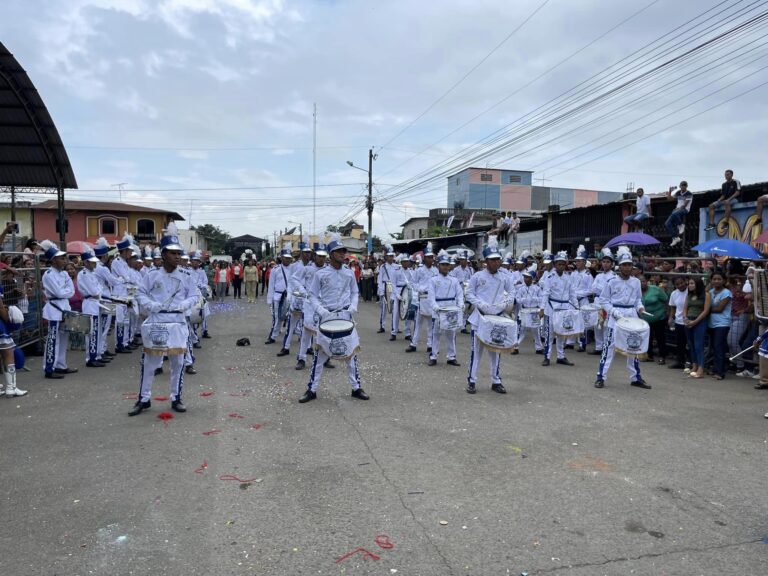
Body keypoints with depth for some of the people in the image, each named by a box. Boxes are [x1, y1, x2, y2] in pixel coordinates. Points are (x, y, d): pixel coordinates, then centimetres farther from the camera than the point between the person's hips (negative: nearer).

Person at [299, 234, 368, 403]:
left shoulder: (349, 273, 4)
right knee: (320, 353, 2)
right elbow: (313, 295, 0)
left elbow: (355, 293, 14)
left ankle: (356, 388, 18)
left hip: (346, 315, 2)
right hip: (327, 316, -2)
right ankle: (312, 390, 11)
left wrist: (353, 306, -5)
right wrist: (321, 310, -15)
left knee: (351, 351, 7)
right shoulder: (320, 274, -4)